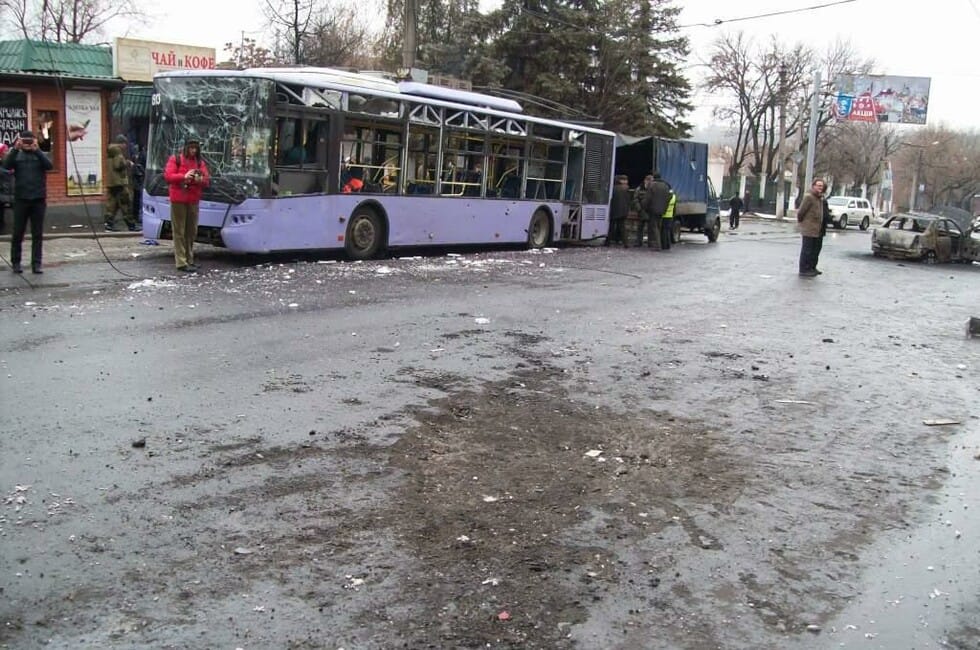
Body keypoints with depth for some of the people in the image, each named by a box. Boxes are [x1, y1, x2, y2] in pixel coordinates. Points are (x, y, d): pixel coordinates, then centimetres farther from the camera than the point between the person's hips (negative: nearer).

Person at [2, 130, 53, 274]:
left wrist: (37, 150, -19)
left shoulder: (40, 155, 8)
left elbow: (49, 165, -11)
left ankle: (36, 264, 7)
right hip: (21, 199, 0)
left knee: (37, 234, 3)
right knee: (18, 233, 5)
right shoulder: (17, 155, 7)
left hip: (38, 199, 0)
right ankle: (15, 262, 13)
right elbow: (7, 165, -11)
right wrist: (15, 149, -19)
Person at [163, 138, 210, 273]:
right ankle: (181, 263, -4)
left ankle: (189, 259, 19)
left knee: (191, 232, 9)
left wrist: (201, 180, -14)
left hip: (194, 201, 5)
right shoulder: (175, 159, 0)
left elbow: (207, 181, 9)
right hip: (178, 200, -5)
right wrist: (184, 176, -20)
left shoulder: (200, 163, 12)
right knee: (179, 232, -3)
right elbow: (167, 176, -8)